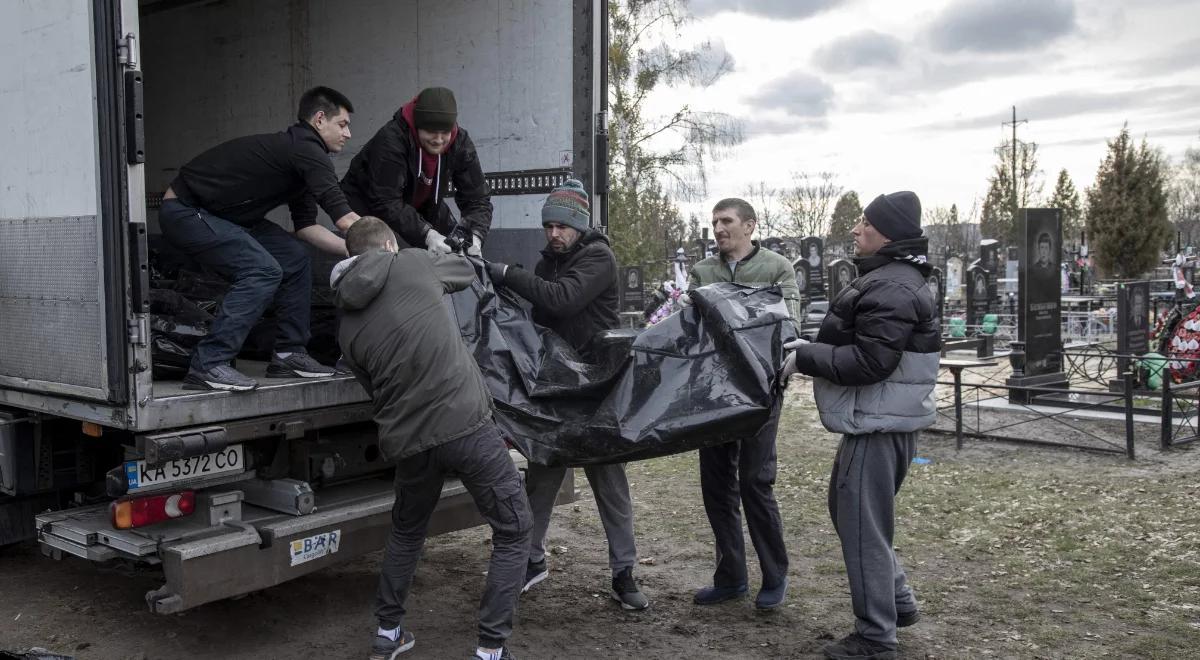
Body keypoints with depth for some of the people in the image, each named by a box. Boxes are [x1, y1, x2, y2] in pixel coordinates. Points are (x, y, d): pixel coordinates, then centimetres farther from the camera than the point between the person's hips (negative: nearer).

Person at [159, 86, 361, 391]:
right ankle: (207, 366, -21)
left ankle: (289, 354, 10)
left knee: (295, 259, 6)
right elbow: (343, 217, -25)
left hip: (221, 214, 10)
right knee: (263, 271, -23)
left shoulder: (298, 152, 12)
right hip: (184, 211, -10)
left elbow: (306, 226, 9)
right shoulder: (306, 149, -20)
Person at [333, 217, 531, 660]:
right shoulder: (413, 263, 3)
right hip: (465, 423, -4)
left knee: (406, 532, 30)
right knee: (513, 531, 9)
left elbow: (374, 389, 18)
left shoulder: (346, 326, 11)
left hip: (407, 438, 4)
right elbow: (466, 271, 23)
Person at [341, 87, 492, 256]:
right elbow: (385, 202, -37)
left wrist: (475, 235, -38)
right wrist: (427, 234, -48)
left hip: (423, 207, 5)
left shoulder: (460, 142, -18)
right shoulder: (391, 140, -33)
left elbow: (477, 197, -17)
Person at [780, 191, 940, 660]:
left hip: (880, 426, -11)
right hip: (877, 421, 11)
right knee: (848, 509, 22)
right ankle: (898, 602, 34)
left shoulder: (894, 290, -20)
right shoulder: (887, 279, 16)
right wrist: (812, 348, 7)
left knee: (863, 526, -2)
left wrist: (806, 358, -17)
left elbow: (868, 361, -26)